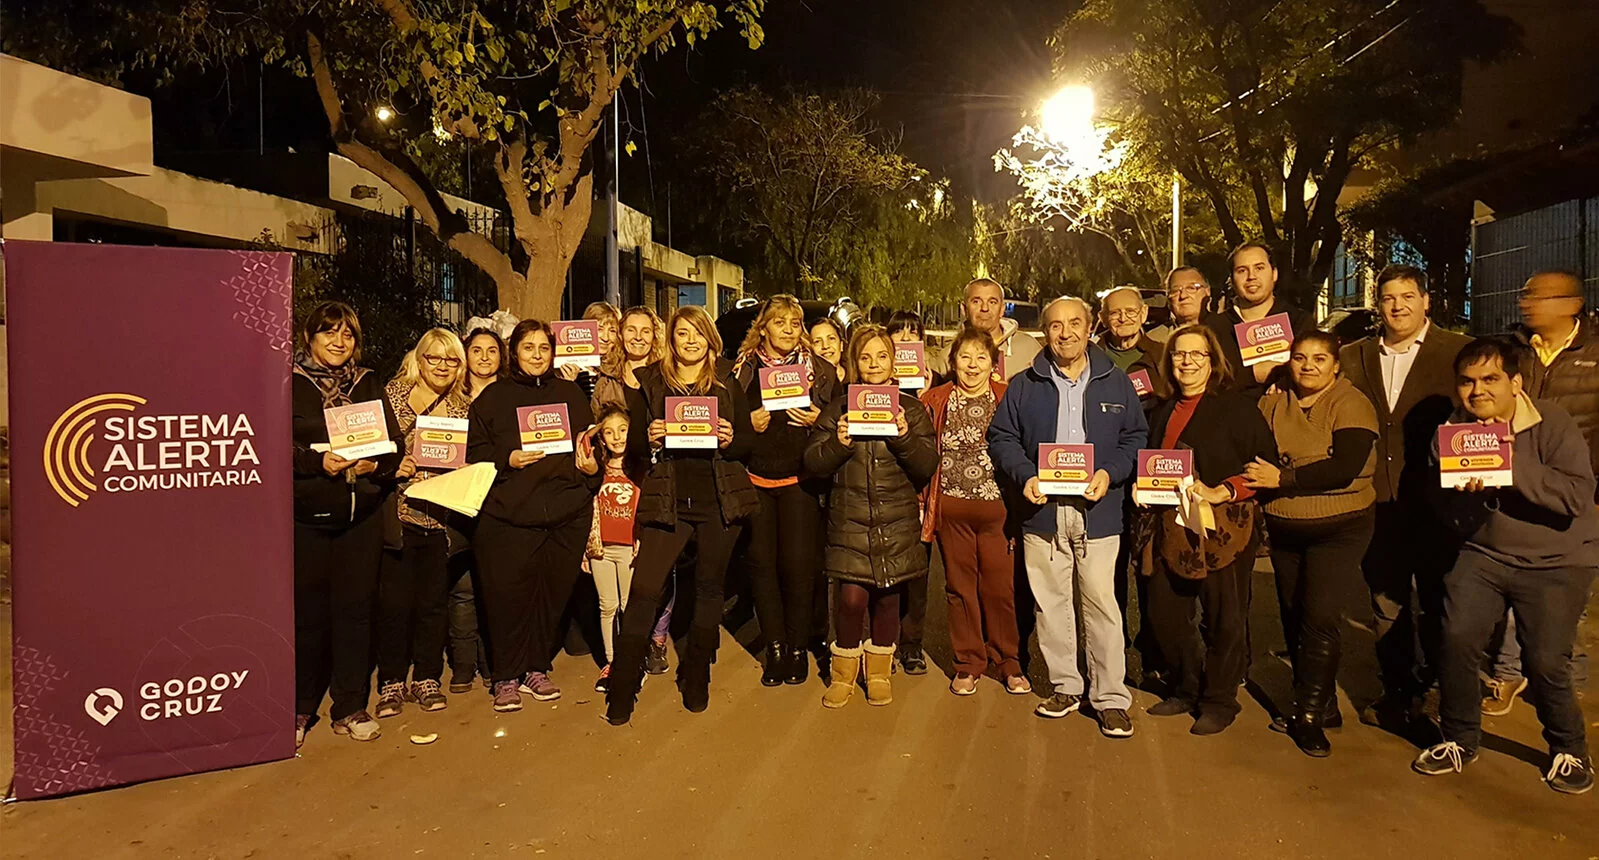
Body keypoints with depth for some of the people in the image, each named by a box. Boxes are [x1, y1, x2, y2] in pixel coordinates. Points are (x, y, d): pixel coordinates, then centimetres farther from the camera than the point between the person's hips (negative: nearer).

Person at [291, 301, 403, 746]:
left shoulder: (368, 384, 13)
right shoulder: (287, 384, 2)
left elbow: (394, 443, 8)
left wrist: (375, 464, -11)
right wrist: (319, 462, -21)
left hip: (362, 514, 3)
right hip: (305, 515, -3)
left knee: (356, 608, 5)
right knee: (307, 612, 2)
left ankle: (350, 708, 17)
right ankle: (298, 709, 19)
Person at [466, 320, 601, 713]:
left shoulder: (571, 394, 14)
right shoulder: (494, 396, 7)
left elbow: (590, 443, 17)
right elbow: (476, 452, 5)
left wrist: (591, 465, -4)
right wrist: (508, 460, -12)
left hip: (566, 514, 2)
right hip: (508, 515, -2)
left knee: (553, 592, 5)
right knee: (508, 596, -2)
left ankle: (537, 669, 22)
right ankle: (506, 677, 13)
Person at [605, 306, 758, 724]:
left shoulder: (727, 383, 7)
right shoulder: (650, 382, 6)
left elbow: (749, 440, 9)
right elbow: (633, 445, 6)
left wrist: (730, 441, -12)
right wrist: (651, 440, -14)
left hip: (719, 500, 1)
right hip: (668, 501, -1)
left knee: (709, 588, 11)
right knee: (644, 588, -8)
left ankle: (696, 680, 28)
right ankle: (621, 690, 4)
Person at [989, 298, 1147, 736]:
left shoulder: (1116, 383, 7)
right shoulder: (1024, 386, 7)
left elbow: (1137, 437, 7)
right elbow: (1001, 437, 7)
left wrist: (1110, 473, -11)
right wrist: (1025, 476, -9)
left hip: (1097, 511, -1)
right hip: (1042, 510, 2)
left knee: (1101, 604, -2)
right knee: (1051, 603, 8)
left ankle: (1111, 699, 8)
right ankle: (1065, 686, 23)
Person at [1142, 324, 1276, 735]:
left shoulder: (1238, 407, -6)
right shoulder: (1163, 411, 15)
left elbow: (1265, 465, -12)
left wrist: (1221, 492, -21)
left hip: (1222, 528, -6)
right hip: (1172, 527, 6)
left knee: (1224, 618, 3)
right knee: (1164, 612, 9)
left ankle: (1219, 701, 20)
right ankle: (1187, 689, 28)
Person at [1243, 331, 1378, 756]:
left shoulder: (1350, 404, -11)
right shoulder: (1272, 403, 5)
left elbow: (1345, 468, -23)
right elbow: (1255, 458, 5)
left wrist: (1283, 478, -21)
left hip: (1339, 529, -5)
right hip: (1284, 529, 5)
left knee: (1320, 620, -11)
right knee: (1293, 620, 10)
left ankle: (1308, 714, 2)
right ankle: (1324, 706, 25)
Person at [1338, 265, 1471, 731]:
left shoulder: (1458, 351, -2)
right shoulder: (1353, 357, 8)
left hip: (1434, 500, -3)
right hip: (1378, 500, 3)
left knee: (1434, 603, 8)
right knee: (1387, 604, 13)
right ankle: (1395, 693, 27)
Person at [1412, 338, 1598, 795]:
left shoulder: (1553, 423, -13)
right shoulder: (1453, 429, -1)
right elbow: (1444, 510, 2)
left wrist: (1515, 467, -32)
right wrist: (1461, 492, -20)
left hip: (1555, 561, -3)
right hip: (1484, 553, 3)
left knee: (1545, 661, -9)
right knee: (1457, 639, -12)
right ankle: (1459, 739, 10)